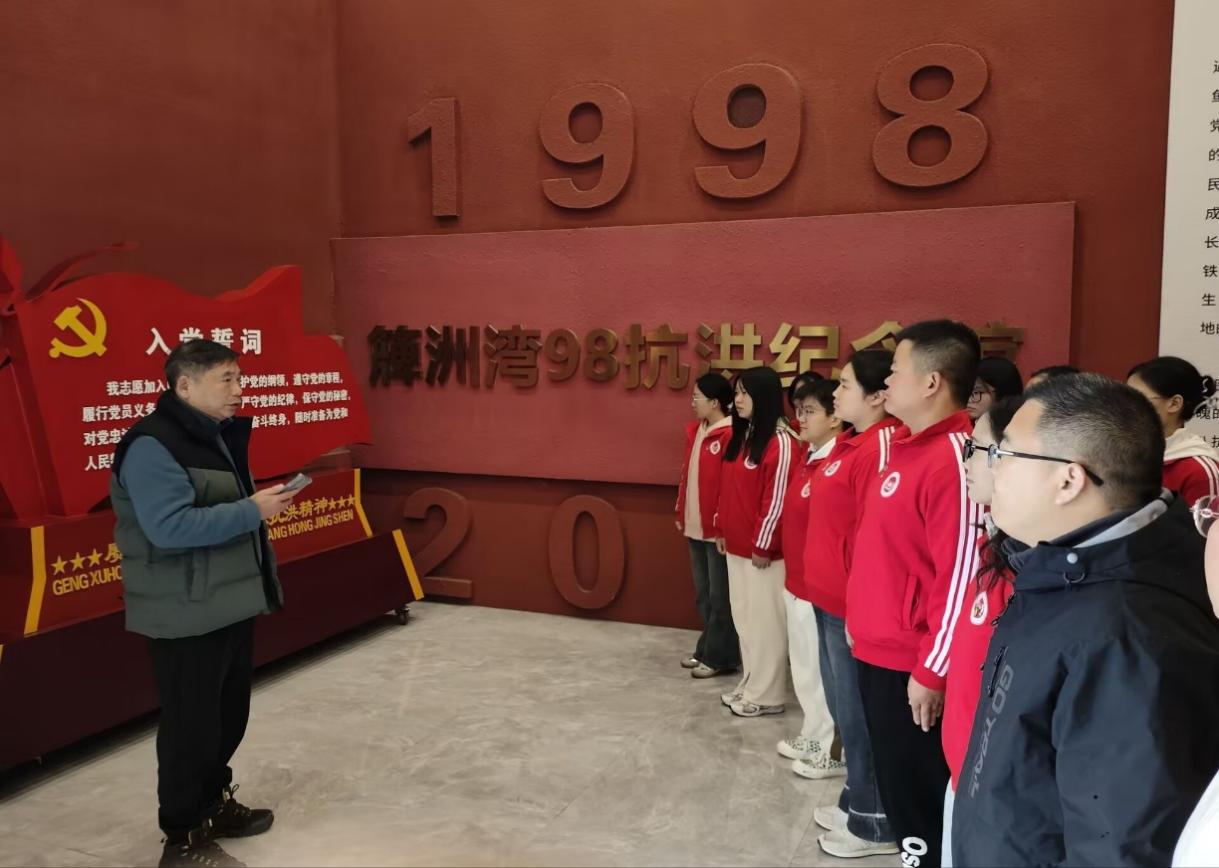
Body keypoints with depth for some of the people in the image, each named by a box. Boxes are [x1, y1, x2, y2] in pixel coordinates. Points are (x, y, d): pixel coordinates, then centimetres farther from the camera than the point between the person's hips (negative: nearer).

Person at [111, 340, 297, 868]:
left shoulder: (215, 436, 12)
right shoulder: (152, 445, -18)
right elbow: (170, 527, -28)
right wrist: (252, 510, -24)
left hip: (231, 605, 9)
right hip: (186, 616, -9)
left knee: (229, 714, 19)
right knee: (192, 724, 1)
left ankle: (214, 803, 37)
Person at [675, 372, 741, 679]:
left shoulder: (730, 435, -16)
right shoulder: (695, 430, 12)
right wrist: (681, 512, 17)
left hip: (717, 529, -9)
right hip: (695, 526, 9)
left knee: (719, 596, 2)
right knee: (704, 594, 18)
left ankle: (720, 657, 13)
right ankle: (707, 649, 29)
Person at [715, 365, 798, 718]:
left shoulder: (780, 441, -15)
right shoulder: (741, 436, 12)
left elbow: (777, 498, -17)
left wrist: (763, 544, -16)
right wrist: (722, 529, 16)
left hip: (763, 549, -9)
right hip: (737, 545, 9)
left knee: (765, 621, 2)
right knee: (744, 617, 16)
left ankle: (766, 695, 13)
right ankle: (750, 684, 28)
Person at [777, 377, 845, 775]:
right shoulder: (807, 461, 10)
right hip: (797, 582, 10)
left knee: (822, 669, 4)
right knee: (804, 666, 21)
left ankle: (833, 751, 20)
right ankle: (813, 736, 36)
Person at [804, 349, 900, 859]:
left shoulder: (881, 446, -18)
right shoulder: (852, 444, 12)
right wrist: (824, 587, 17)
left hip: (852, 605, -9)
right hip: (830, 598, 9)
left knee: (858, 713, 4)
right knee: (844, 707, 20)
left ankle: (875, 822, 19)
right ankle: (857, 801, 35)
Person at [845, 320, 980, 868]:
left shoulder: (954, 458, -20)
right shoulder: (907, 447, 9)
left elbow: (962, 574, -22)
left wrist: (933, 671, -18)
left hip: (913, 665, -9)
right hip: (879, 653, 9)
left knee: (920, 797, 6)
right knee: (896, 786, 20)